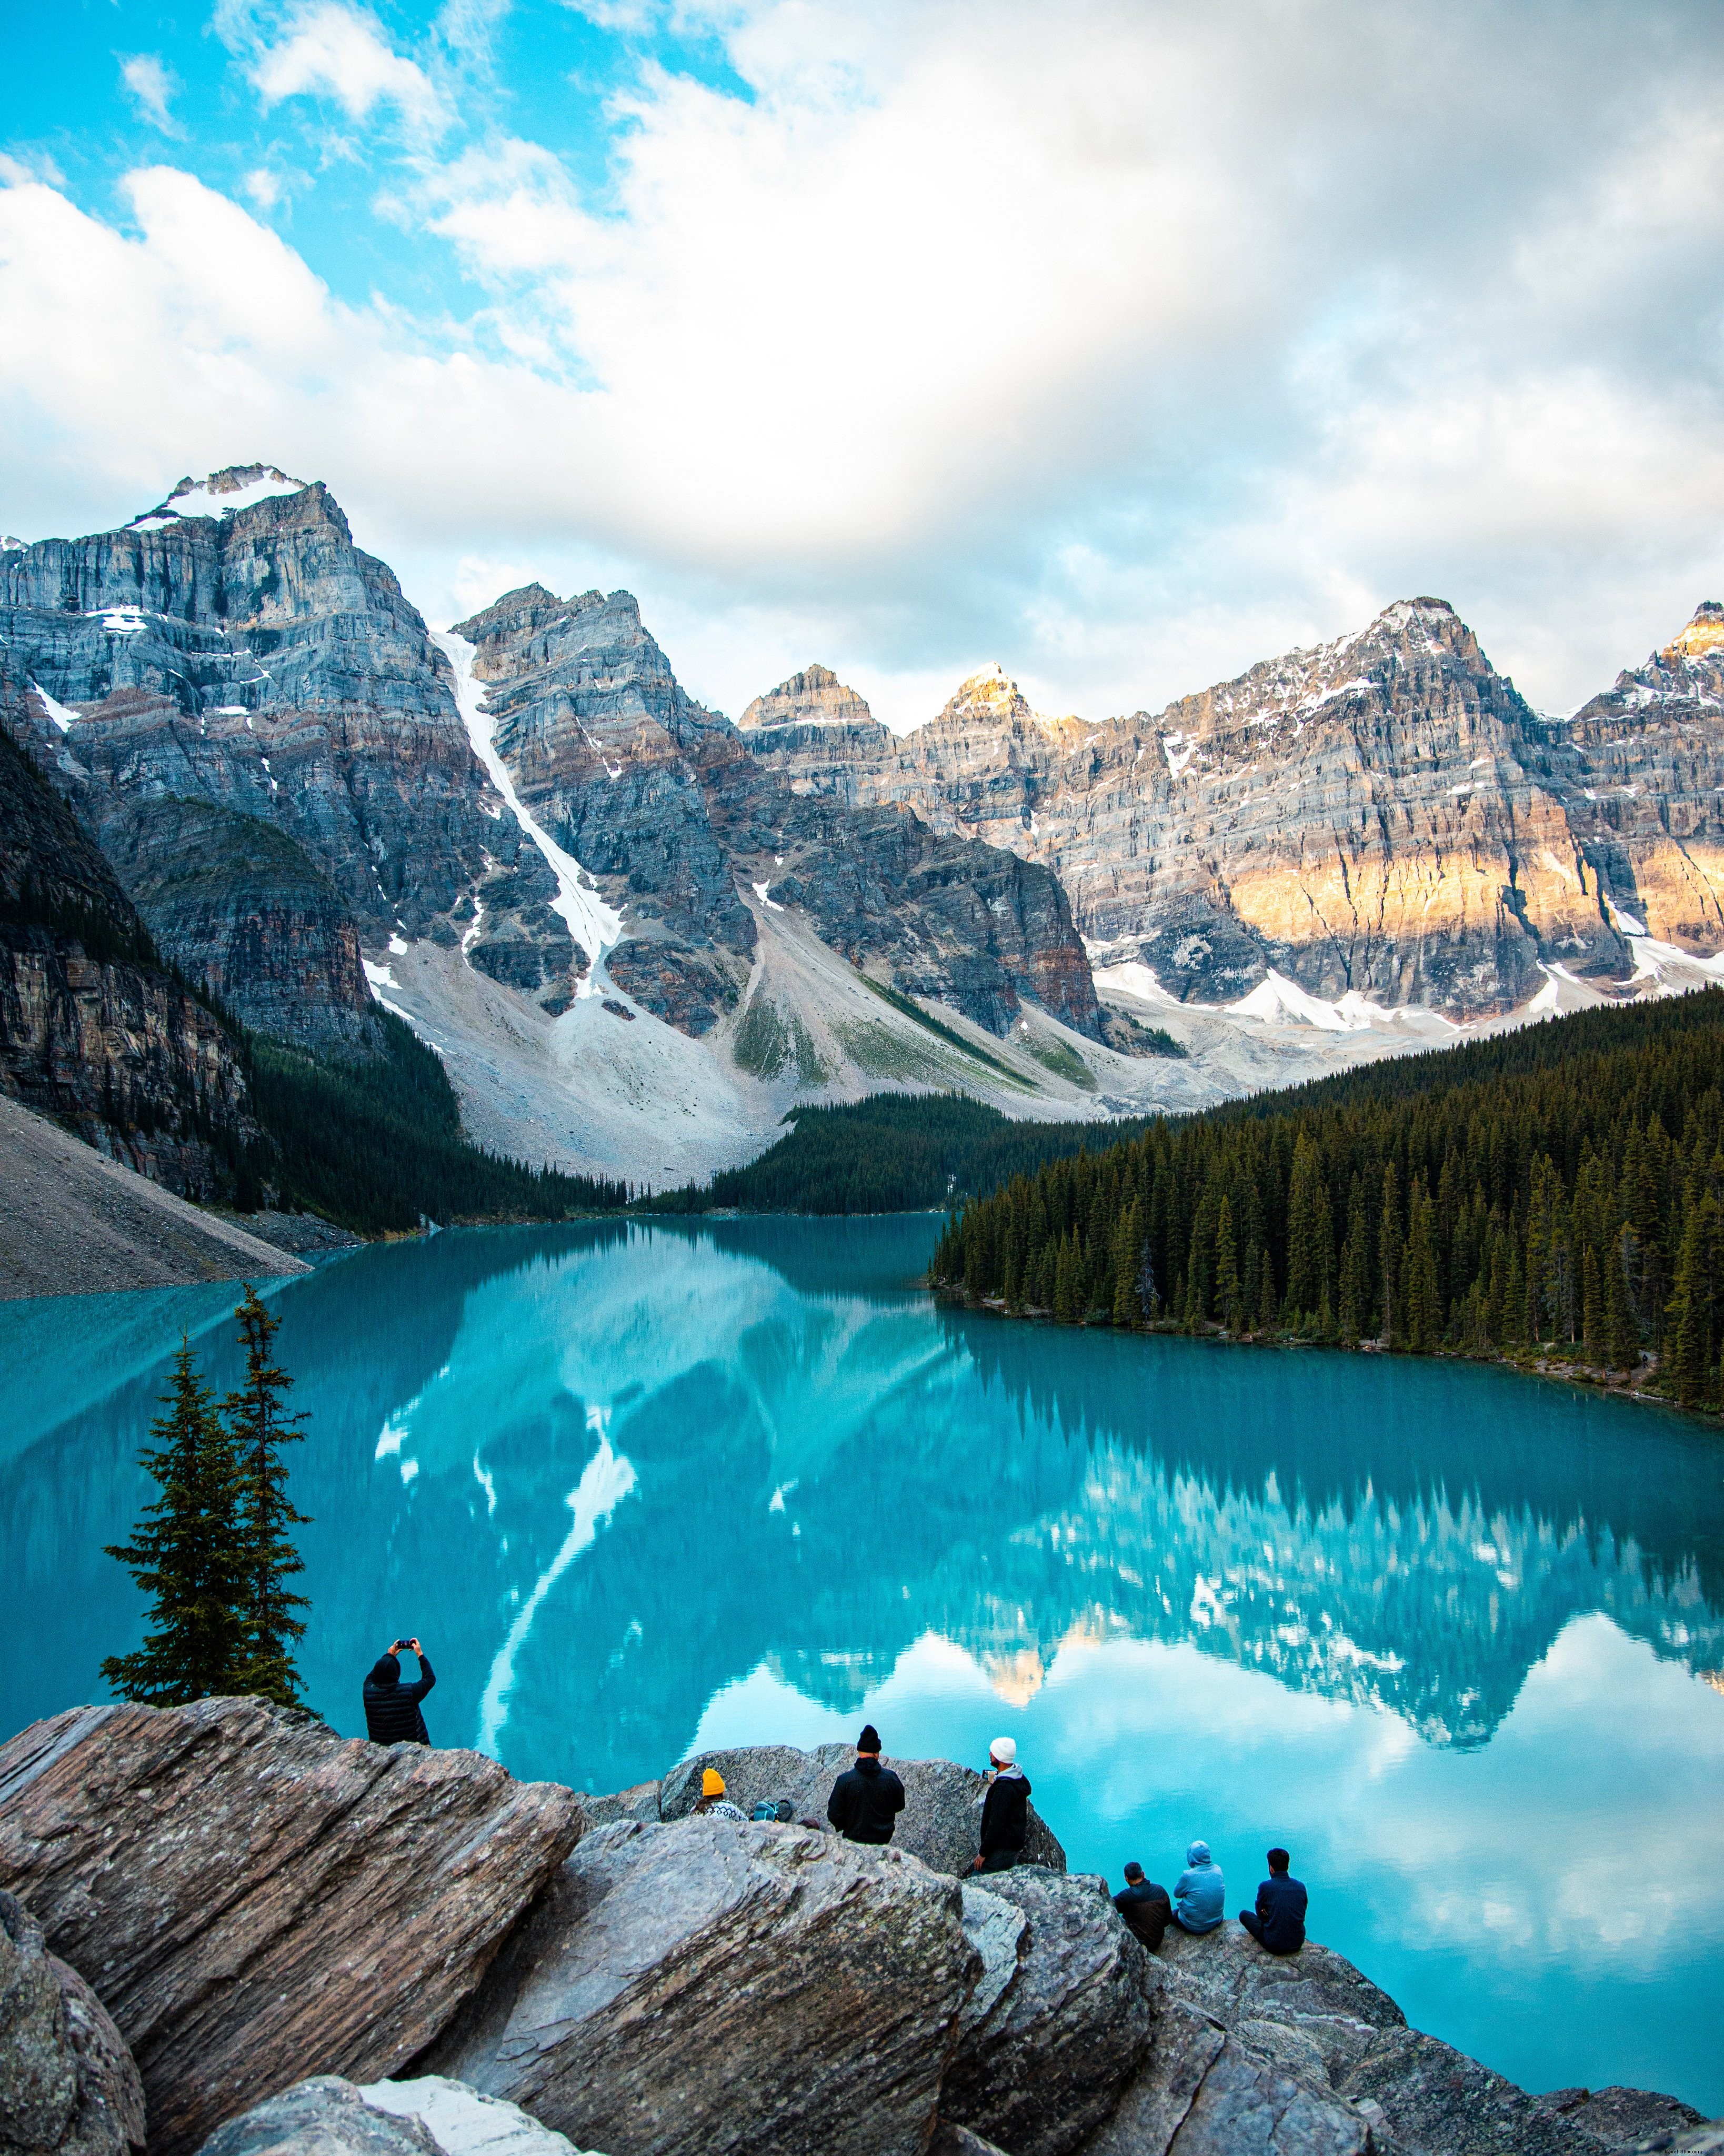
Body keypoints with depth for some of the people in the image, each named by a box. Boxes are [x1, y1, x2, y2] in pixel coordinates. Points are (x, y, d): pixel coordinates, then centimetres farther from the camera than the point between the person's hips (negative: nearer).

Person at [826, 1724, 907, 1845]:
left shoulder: (844, 1780, -21)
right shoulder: (891, 1778, -16)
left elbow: (834, 1815, -13)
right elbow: (899, 1807, 0)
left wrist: (843, 1827, 9)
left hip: (854, 1838, -2)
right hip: (884, 1838, 2)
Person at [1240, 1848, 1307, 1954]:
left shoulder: (1265, 1887, -12)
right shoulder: (1301, 1887, -2)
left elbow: (1260, 1914, 2)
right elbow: (1302, 1914, 13)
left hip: (1274, 1945, -5)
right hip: (1298, 1943, 5)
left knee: (1244, 1914, 13)